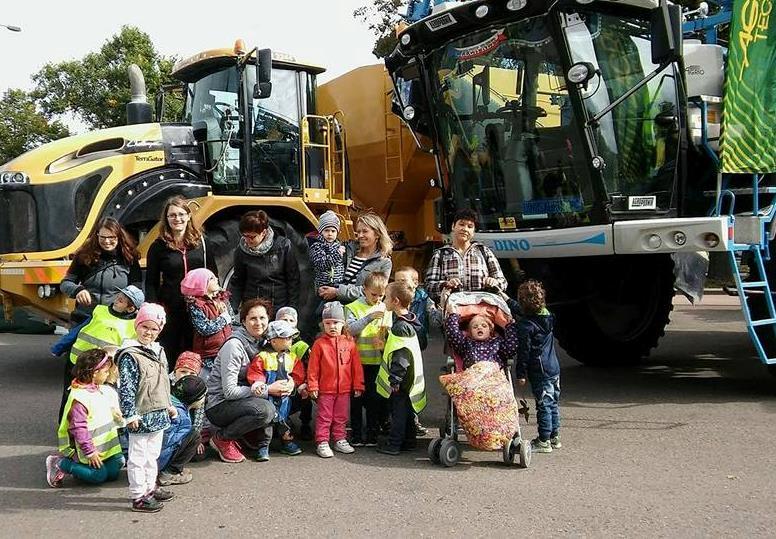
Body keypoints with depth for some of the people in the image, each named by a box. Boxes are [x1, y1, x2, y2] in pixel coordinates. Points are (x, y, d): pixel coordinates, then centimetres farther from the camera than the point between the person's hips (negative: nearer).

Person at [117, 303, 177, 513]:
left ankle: (150, 487, 32)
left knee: (152, 454, 19)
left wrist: (169, 405, 23)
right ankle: (138, 496, 7)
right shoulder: (129, 355, -15)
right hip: (141, 416, -8)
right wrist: (130, 415, -19)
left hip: (159, 413, 8)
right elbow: (126, 387, -17)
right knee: (138, 457, 0)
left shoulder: (159, 351, 11)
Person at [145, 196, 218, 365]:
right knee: (169, 353, 5)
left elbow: (213, 275, 11)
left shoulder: (201, 242, 6)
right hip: (170, 310, -1)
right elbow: (151, 282, 2)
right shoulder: (158, 246, 1)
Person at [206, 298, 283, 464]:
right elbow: (229, 391, -22)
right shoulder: (234, 345, -19)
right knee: (264, 410, -31)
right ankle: (222, 437, -9)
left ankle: (262, 445, -4)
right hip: (218, 405, -8)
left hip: (242, 401, 8)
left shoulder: (262, 342, 5)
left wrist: (281, 387, -11)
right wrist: (267, 390, -22)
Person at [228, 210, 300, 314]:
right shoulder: (241, 250, -2)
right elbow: (237, 282, 8)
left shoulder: (283, 246, -6)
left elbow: (293, 280, 0)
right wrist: (232, 309, -3)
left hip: (280, 308, -1)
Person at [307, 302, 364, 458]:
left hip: (344, 389, 3)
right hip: (325, 389, -2)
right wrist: (313, 386, -5)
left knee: (341, 417, 14)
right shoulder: (319, 343, -5)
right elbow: (313, 368, -3)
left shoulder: (349, 343, 1)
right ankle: (322, 443, 10)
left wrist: (358, 385, 4)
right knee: (324, 417, 4)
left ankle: (340, 440, 25)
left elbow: (356, 366, 5)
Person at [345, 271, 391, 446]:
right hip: (359, 360, -3)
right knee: (357, 399, 5)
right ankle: (356, 435, 14)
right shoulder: (354, 307, -3)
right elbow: (351, 329, -16)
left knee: (375, 399, 9)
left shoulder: (385, 309, 8)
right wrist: (370, 317, -24)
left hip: (378, 361, 3)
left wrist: (387, 329, -11)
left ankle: (372, 435, 19)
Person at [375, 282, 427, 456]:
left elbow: (400, 357, -24)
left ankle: (393, 444, 8)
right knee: (405, 410, 17)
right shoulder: (407, 322, 9)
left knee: (398, 410, 0)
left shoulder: (400, 327, -21)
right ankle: (408, 441, 26)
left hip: (400, 380, -9)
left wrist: (395, 379, -22)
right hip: (408, 378, 9)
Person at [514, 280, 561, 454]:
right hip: (554, 368, 8)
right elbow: (517, 310, 24)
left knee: (543, 405, -3)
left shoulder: (525, 325, -16)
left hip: (540, 372, -8)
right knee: (553, 403, 16)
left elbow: (524, 352, -15)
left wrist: (520, 374, -8)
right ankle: (555, 437, 26)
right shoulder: (547, 316, 7)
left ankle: (544, 441, 4)